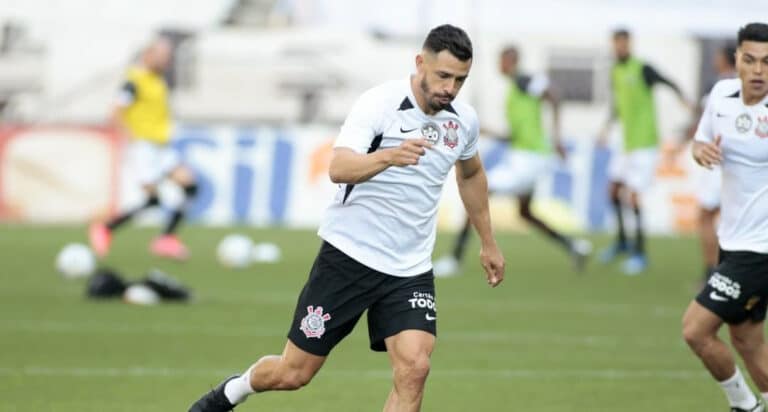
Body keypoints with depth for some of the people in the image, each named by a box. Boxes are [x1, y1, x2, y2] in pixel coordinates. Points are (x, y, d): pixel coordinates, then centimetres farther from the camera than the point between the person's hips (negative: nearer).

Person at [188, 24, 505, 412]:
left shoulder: (464, 120, 2)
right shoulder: (379, 104, -17)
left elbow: (471, 174, 25)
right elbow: (339, 168, -32)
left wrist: (488, 242, 29)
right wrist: (388, 156, -51)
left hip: (410, 271, 4)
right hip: (349, 256, -4)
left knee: (413, 368, -19)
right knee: (293, 374, 5)